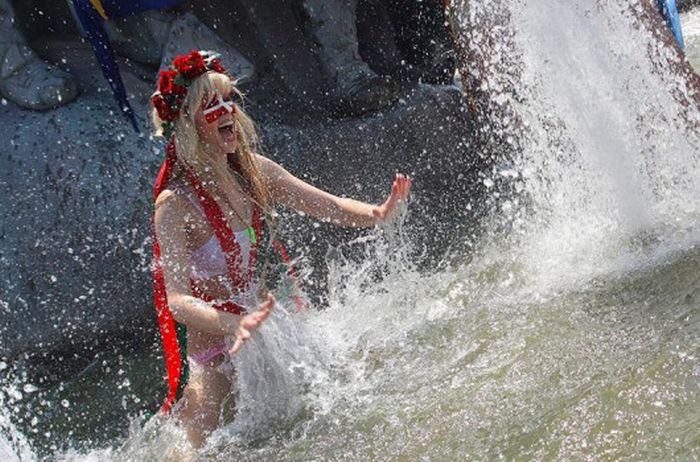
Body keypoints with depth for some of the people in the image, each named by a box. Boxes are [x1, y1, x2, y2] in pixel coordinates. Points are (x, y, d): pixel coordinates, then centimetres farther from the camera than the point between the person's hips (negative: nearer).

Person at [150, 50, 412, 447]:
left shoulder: (253, 169, -3)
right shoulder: (175, 204, -22)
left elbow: (328, 206, 2)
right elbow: (178, 300, -29)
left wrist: (376, 213, -19)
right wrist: (234, 325, -47)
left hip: (263, 328, 6)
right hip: (214, 360, -6)